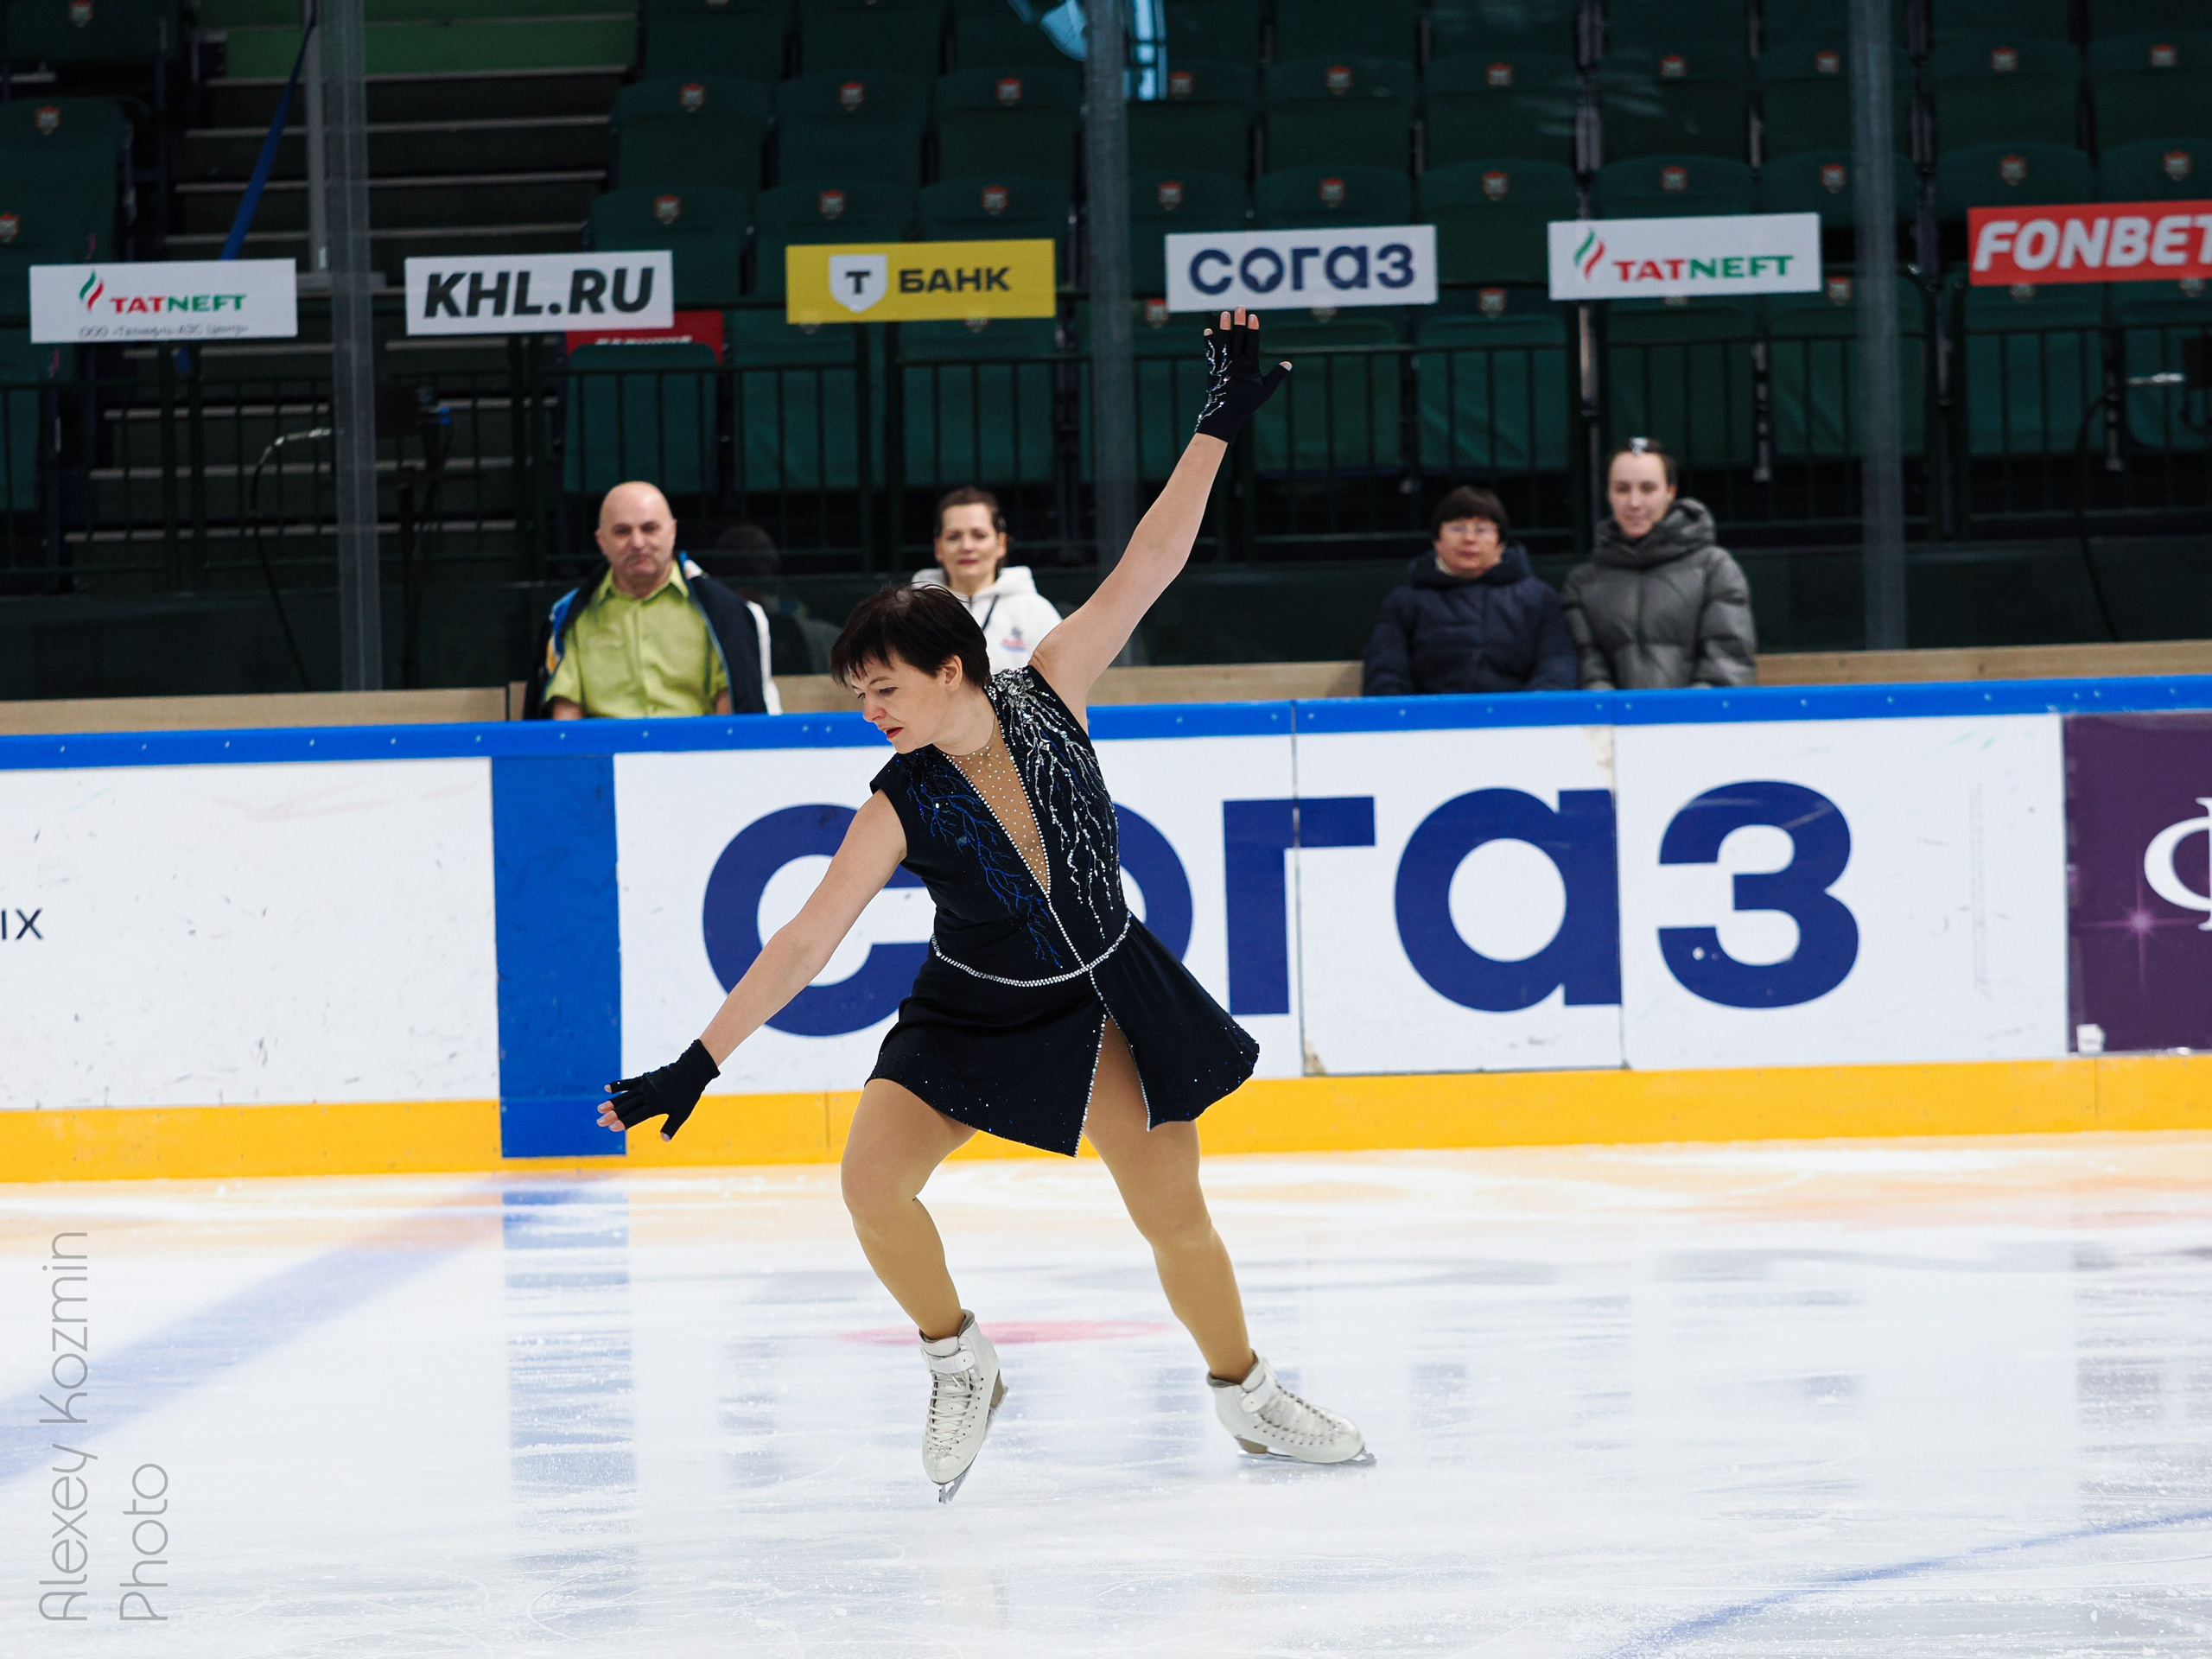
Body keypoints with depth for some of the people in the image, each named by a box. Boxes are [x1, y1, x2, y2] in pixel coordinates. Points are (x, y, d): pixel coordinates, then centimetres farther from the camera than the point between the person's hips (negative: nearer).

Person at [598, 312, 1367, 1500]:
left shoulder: (1047, 698, -17)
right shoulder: (900, 809, -20)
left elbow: (1146, 568, -18)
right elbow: (804, 943, -20)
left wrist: (1218, 427, -22)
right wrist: (696, 1067, -24)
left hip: (1102, 1000, 1)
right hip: (971, 1015, 0)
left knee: (1176, 1219, 1)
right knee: (872, 1179, -18)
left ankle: (1245, 1395, 25)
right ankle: (958, 1366, 5)